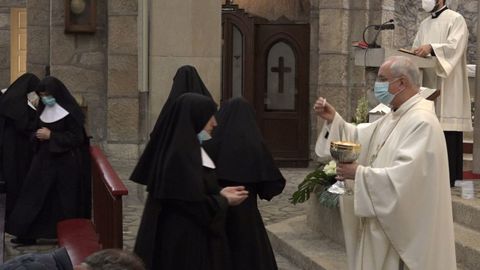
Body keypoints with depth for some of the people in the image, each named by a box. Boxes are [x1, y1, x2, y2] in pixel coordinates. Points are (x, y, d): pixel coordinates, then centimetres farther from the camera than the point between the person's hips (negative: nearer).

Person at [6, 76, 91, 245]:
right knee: (36, 196, 4)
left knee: (65, 201, 1)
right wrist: (39, 135, -1)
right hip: (45, 160, 7)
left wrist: (51, 135, -19)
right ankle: (28, 234, 8)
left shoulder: (70, 112, -15)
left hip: (66, 163, -7)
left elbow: (77, 137, -18)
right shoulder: (44, 110, 9)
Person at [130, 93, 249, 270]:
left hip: (182, 238, 10)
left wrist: (219, 193, 9)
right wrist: (224, 200, -6)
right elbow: (195, 204, -22)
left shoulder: (184, 148, 9)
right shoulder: (182, 154, -21)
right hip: (186, 243, -10)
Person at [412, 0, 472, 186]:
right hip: (428, 84, 7)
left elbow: (455, 46, -17)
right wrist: (415, 53, -4)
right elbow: (417, 49, 19)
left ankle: (449, 176, -9)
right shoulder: (424, 25, 20)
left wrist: (431, 48, -31)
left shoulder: (455, 19, -2)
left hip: (448, 87, -7)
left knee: (448, 132, -10)